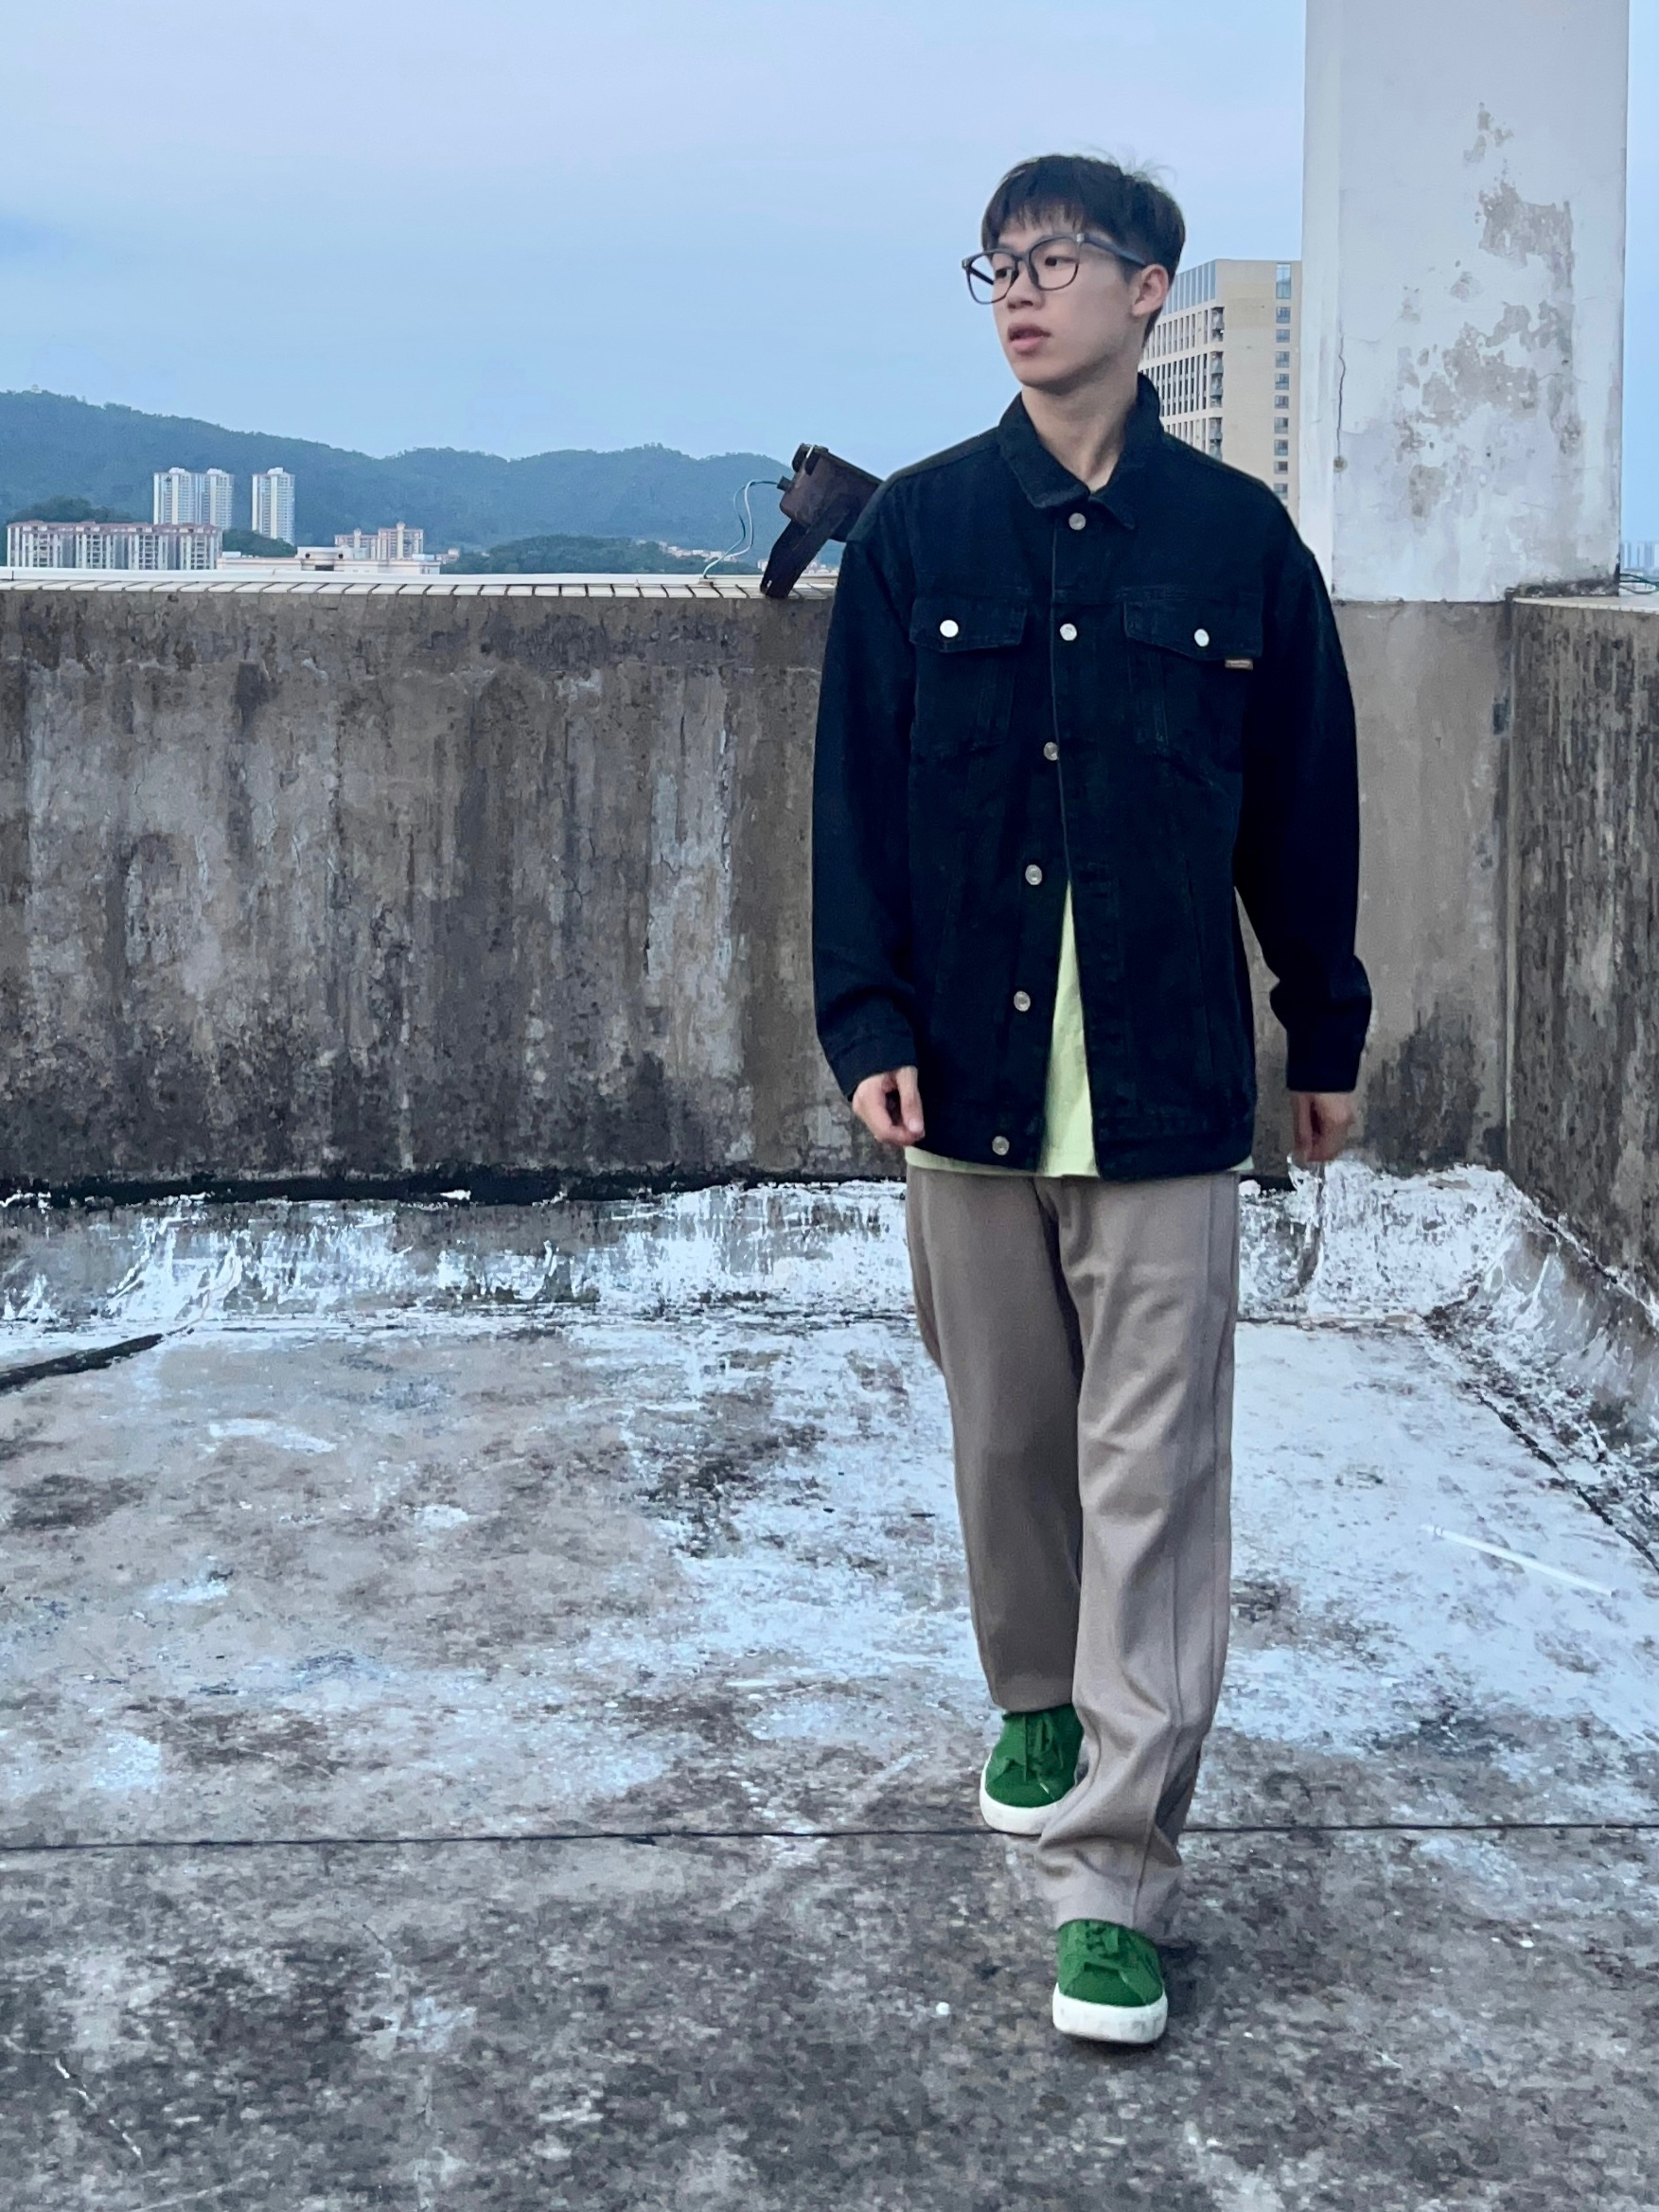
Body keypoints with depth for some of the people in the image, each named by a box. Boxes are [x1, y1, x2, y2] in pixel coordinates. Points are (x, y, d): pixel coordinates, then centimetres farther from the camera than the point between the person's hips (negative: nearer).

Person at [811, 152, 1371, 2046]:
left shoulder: (1237, 537, 1)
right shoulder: (916, 529, 3)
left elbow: (1304, 804, 7)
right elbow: (856, 790, 2)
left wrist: (1326, 1031, 12)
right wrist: (869, 1023, -6)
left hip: (1169, 1090, -1)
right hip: (971, 1082, 2)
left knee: (1152, 1472, -3)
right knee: (1008, 1432, 15)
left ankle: (1115, 1872, 1)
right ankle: (1040, 1706, 39)